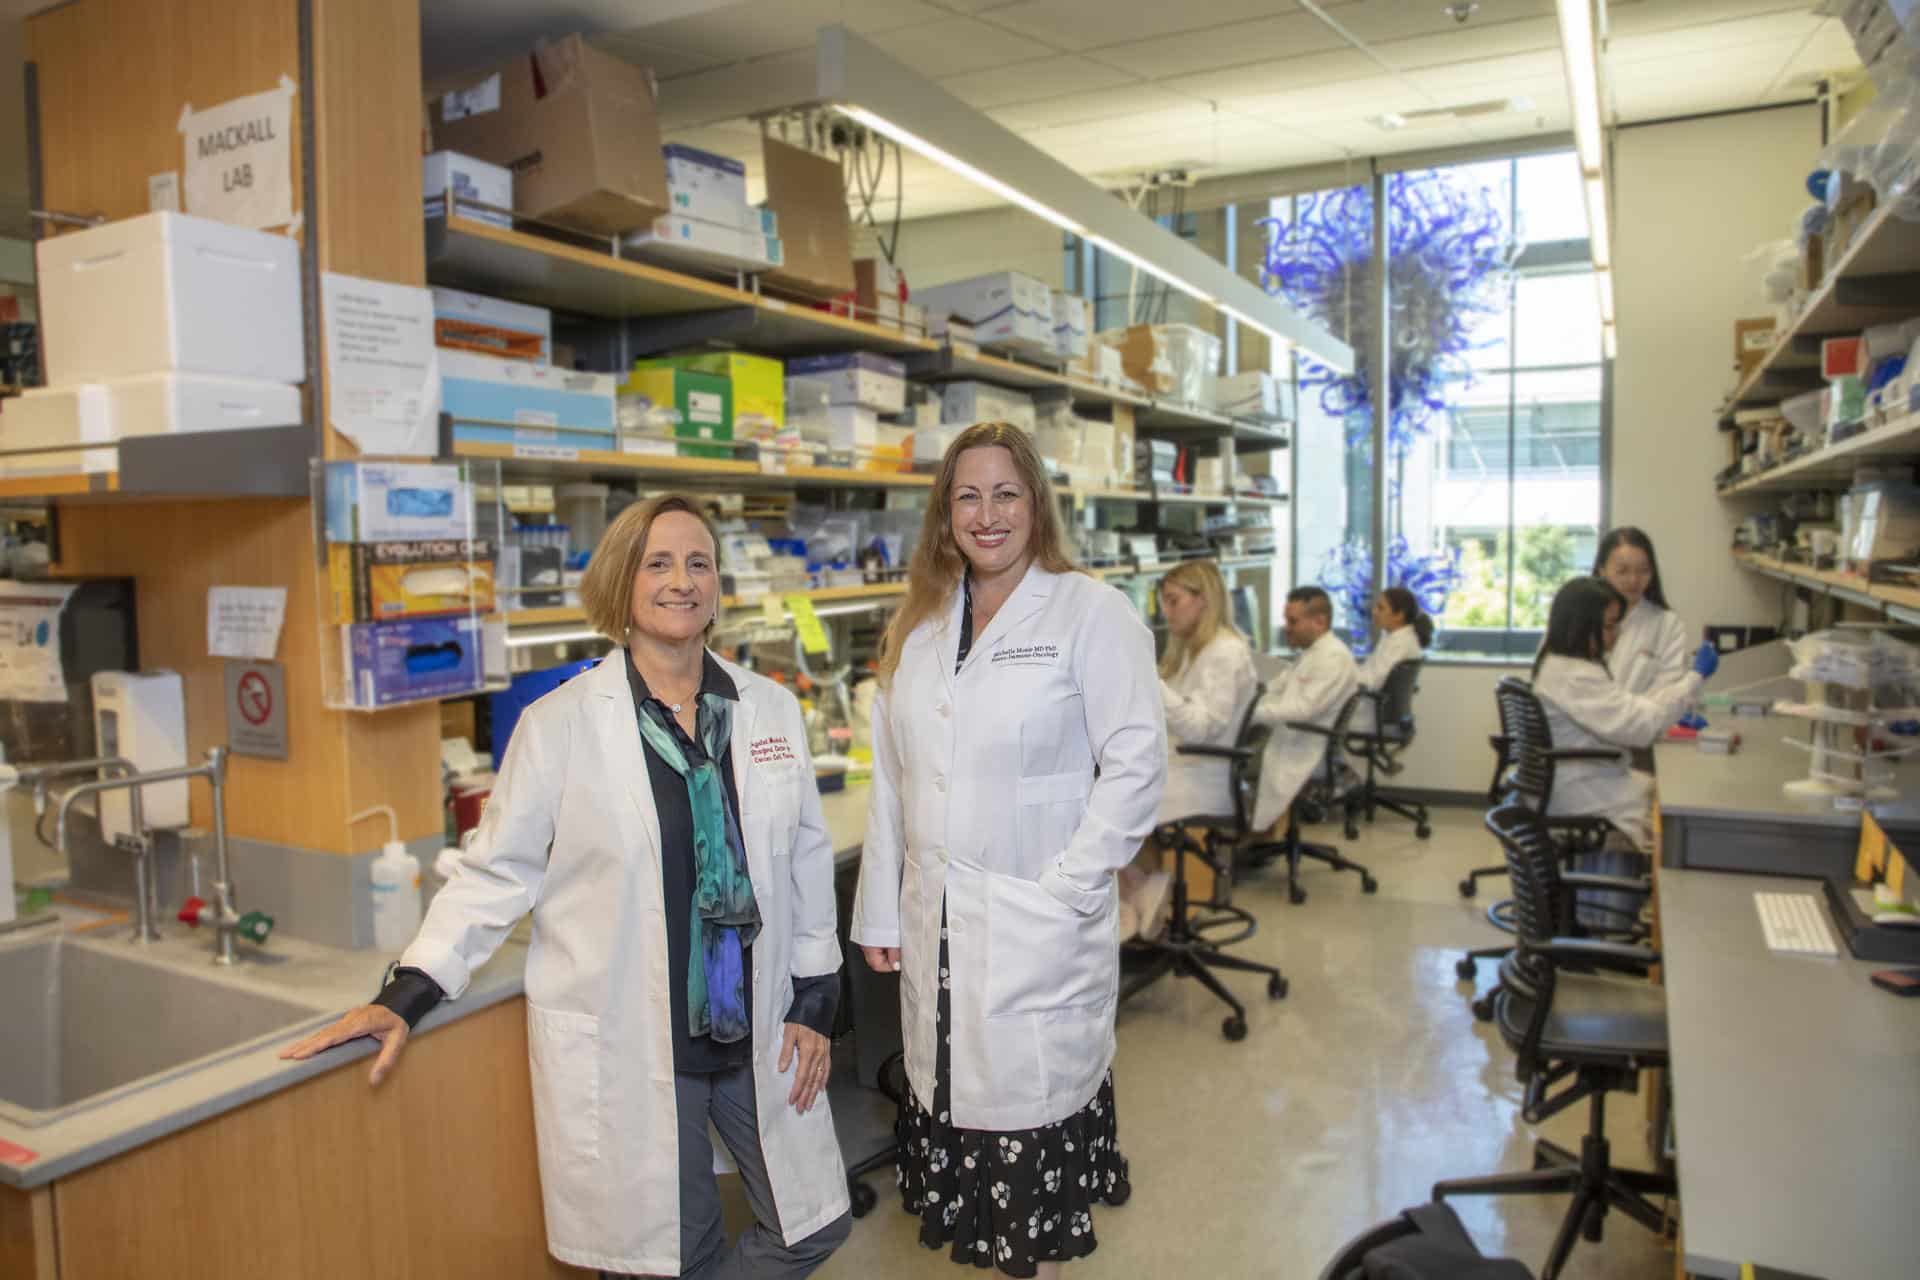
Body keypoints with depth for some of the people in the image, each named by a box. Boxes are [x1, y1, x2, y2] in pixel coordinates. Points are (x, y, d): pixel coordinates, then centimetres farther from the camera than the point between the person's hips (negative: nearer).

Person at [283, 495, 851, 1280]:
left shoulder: (772, 710, 1)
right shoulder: (561, 723, -9)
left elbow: (806, 860, 6)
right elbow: (496, 872, -4)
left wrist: (815, 1001, 5)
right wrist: (407, 995, -11)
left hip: (754, 1034, 4)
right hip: (626, 1047, -3)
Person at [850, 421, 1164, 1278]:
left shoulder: (1091, 613, -6)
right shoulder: (917, 627, 11)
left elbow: (1134, 762, -9)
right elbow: (892, 781, 12)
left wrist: (1070, 887, -14)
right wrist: (880, 911, 10)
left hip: (1038, 923, -5)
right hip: (936, 920, 5)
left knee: (1033, 1105, 4)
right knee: (951, 1094, 13)